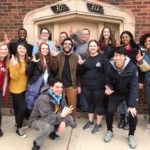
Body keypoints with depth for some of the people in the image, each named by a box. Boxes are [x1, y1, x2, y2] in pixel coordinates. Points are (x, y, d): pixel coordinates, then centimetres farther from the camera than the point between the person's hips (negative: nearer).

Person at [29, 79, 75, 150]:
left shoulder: (60, 95, -11)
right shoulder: (43, 98, -33)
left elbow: (63, 109, -6)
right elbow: (47, 117, -37)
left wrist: (63, 122, -24)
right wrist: (61, 116, -46)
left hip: (52, 117, 7)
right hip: (37, 120, -7)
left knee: (69, 119, -6)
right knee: (48, 127, -39)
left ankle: (51, 131, 15)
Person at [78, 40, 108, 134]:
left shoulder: (102, 57, -5)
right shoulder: (85, 58, 8)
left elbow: (106, 72, -8)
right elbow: (82, 72, 11)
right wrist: (81, 65, -8)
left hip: (99, 86, -4)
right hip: (87, 85, 4)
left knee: (99, 104, 5)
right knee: (90, 103, 15)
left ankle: (98, 124, 17)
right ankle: (90, 121, 31)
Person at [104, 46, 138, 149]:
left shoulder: (132, 68, -28)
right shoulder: (110, 67, -18)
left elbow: (134, 86, -29)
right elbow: (109, 82, -3)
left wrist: (132, 105, -34)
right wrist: (109, 88, -28)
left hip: (130, 93, -2)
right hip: (116, 92, 2)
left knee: (133, 114, -11)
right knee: (110, 111, -7)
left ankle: (131, 135, 16)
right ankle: (110, 131, 21)